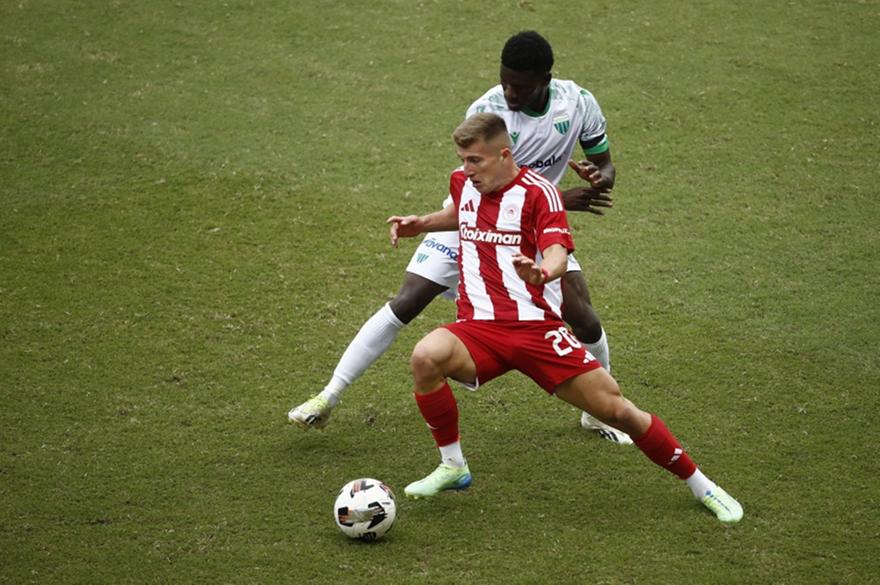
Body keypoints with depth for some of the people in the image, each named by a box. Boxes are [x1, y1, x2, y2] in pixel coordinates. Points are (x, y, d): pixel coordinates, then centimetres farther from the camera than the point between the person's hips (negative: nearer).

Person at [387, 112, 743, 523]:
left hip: (536, 327, -3)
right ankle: (453, 467, -9)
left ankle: (700, 486, 16)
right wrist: (420, 224, 21)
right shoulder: (463, 182, 10)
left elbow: (558, 254, -23)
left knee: (615, 409, -6)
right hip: (478, 328, 3)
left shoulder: (538, 192, -7)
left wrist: (542, 273, -46)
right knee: (426, 357, -30)